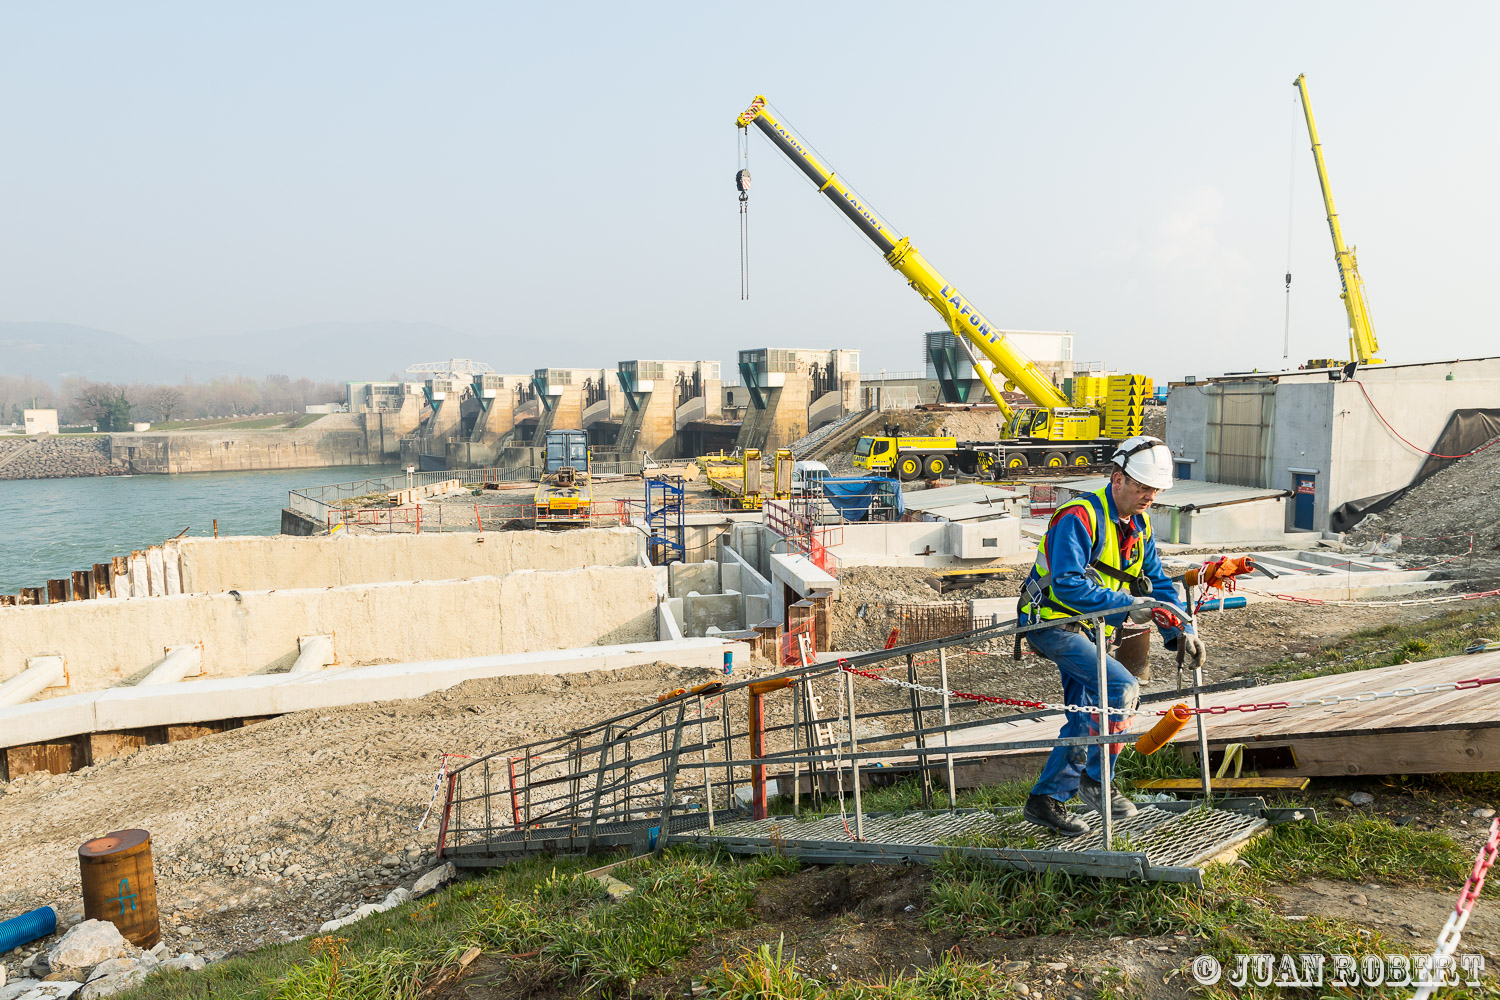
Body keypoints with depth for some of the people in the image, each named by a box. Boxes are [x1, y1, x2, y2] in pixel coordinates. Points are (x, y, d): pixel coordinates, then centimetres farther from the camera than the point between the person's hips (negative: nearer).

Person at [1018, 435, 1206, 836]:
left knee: (1088, 718, 8)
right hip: (1053, 623, -9)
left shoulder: (1139, 526, 7)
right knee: (1122, 688, -22)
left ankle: (1046, 800, 18)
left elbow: (1157, 582, 10)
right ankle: (1095, 781, -7)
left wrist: (1181, 632, -4)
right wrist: (1125, 605, -34)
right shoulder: (1079, 516, -22)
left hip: (1090, 630, 9)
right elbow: (1068, 585, -30)